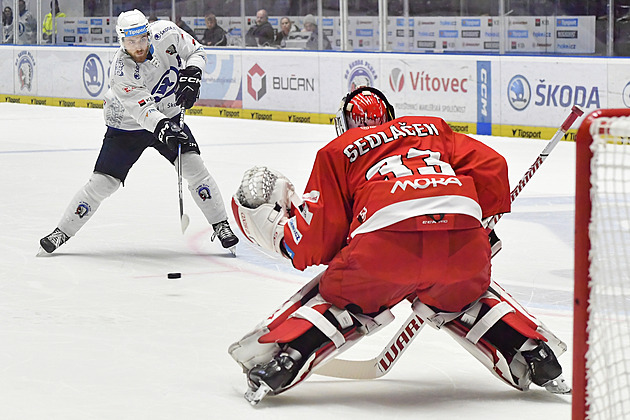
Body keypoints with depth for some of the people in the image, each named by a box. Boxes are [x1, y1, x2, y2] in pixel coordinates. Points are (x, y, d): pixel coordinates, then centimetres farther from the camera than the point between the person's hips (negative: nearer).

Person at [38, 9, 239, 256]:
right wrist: (163, 128, -54)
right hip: (127, 125, -3)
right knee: (103, 182, -6)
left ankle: (220, 226, 1)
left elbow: (196, 52, -4)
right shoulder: (120, 72, -30)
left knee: (193, 167, -13)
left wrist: (191, 74, -23)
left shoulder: (165, 34, -20)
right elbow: (143, 111, -36)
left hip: (169, 117, 3)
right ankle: (62, 232, 8)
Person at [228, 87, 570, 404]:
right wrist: (482, 222, 36)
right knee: (459, 298, 34)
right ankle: (536, 357, 22)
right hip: (464, 239, 3)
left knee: (340, 298, 22)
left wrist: (273, 223, 34)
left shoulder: (337, 151, 25)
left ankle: (281, 362, 4)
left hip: (387, 240, -3)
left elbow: (319, 239, 18)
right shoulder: (433, 129, 34)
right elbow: (491, 166, 24)